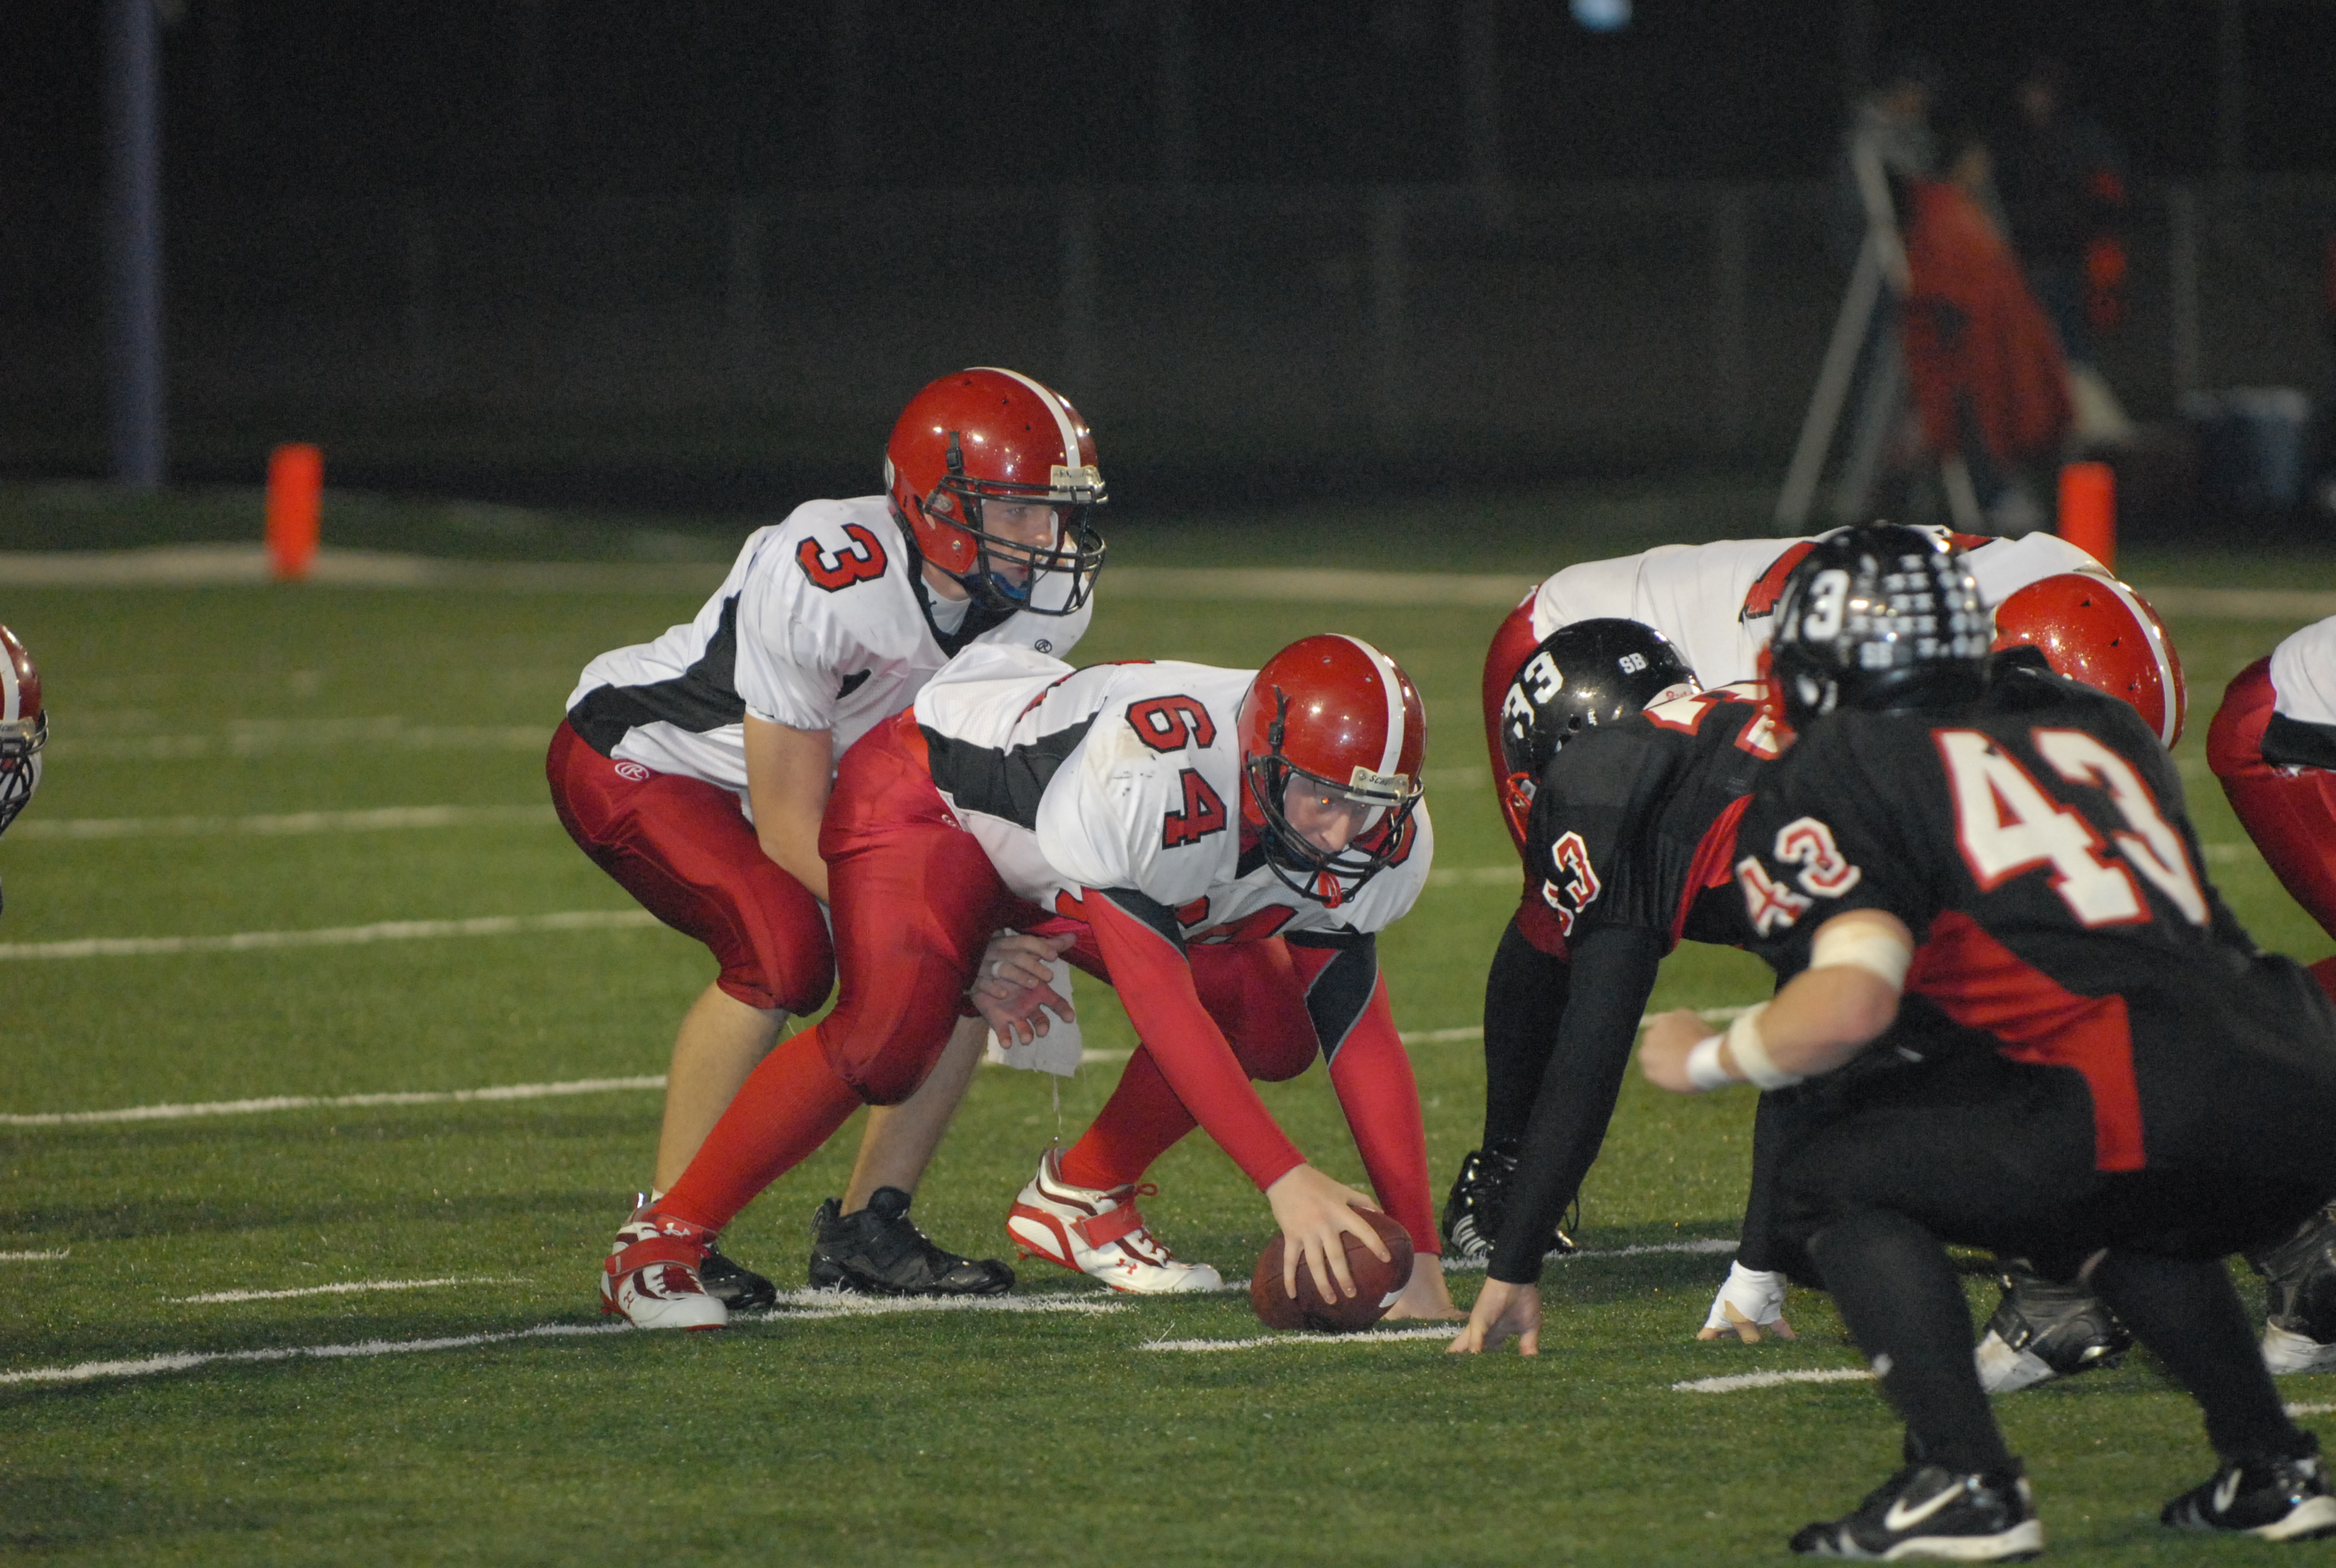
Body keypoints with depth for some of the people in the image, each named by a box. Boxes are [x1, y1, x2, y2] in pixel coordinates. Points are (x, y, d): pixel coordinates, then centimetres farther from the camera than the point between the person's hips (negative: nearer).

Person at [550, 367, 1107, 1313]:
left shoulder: (1044, 604, -16)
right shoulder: (820, 584, -37)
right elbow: (789, 828, -31)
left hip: (817, 779, 8)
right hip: (637, 762, -7)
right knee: (784, 948, -31)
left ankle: (865, 1228, 2)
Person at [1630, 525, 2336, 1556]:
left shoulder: (1849, 771, 7)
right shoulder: (2096, 728, 28)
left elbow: (1852, 1001, -6)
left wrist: (1709, 1059, 11)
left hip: (2152, 1108, -7)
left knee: (1831, 1182, 8)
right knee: (2112, 1205, 37)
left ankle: (1964, 1482, -4)